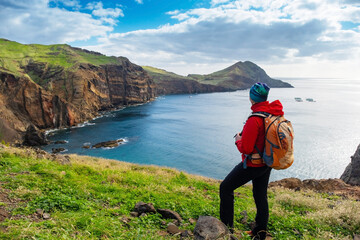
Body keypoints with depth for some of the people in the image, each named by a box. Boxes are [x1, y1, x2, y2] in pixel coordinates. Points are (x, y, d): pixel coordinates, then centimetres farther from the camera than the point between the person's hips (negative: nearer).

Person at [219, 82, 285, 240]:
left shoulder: (254, 120, -28)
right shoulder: (276, 113, -2)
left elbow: (245, 148, -24)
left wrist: (238, 139, -3)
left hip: (253, 164, -8)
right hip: (267, 163, 8)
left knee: (225, 188, 7)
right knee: (261, 196, 20)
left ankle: (227, 227, 15)